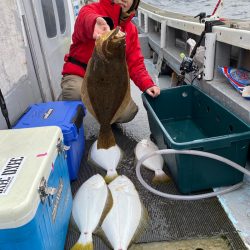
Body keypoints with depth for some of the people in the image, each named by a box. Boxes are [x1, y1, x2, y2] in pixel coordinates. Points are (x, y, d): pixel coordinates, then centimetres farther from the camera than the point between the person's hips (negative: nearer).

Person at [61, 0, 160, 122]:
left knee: (128, 112, -15)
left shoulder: (131, 29, 6)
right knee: (75, 94, -36)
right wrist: (95, 22, -62)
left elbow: (135, 62, 2)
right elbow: (86, 18, -36)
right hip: (79, 74, -3)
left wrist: (147, 84, -16)